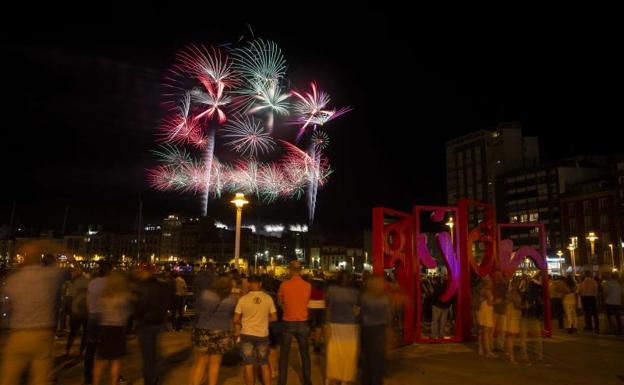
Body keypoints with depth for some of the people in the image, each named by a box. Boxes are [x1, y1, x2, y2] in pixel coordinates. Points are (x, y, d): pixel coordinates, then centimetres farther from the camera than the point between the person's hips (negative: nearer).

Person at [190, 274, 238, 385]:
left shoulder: (204, 293, -10)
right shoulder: (233, 298, -8)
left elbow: (197, 307, 4)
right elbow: (233, 314, 5)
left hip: (203, 332, 0)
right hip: (222, 334, 0)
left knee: (200, 363, 13)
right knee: (215, 364, 13)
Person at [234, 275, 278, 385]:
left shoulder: (243, 299, -11)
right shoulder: (268, 298, -8)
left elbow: (235, 320, -5)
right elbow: (274, 317, -2)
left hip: (247, 334, -1)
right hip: (263, 334, 1)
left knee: (249, 364, 10)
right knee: (264, 364, 18)